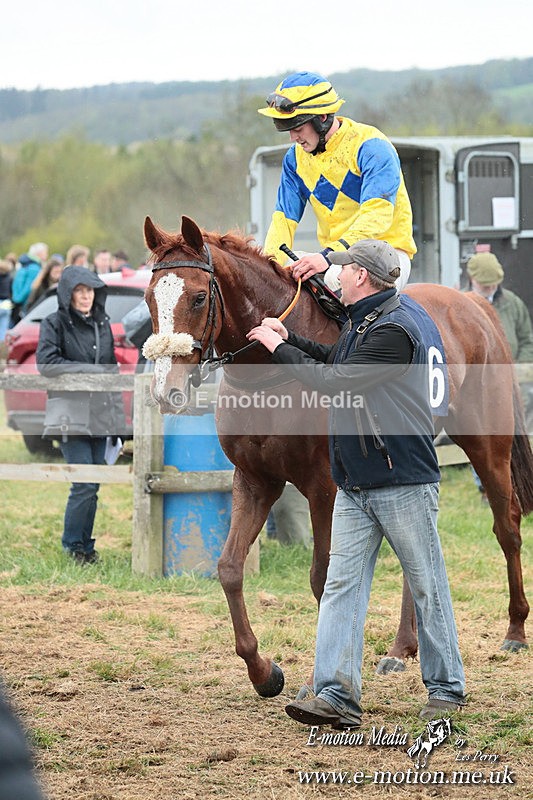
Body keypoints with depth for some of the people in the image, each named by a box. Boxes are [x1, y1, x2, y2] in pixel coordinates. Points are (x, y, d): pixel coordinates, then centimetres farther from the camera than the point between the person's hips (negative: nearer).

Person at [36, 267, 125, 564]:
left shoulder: (103, 324, 15)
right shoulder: (55, 324, -3)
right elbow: (46, 364, -14)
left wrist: (119, 414, 16)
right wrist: (89, 370, -14)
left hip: (101, 414, 6)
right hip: (71, 414, -6)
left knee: (94, 484, 5)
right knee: (85, 483, -11)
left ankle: (87, 545, 13)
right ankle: (73, 546, 2)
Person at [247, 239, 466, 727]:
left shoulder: (393, 331, -19)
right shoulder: (361, 324, 14)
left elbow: (331, 382, -20)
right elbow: (336, 361, 32)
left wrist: (277, 348, -9)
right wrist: (289, 338, 20)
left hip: (404, 483, -9)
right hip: (355, 484, 9)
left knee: (427, 587, 3)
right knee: (342, 585, 0)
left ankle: (446, 688, 14)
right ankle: (337, 695, -3)